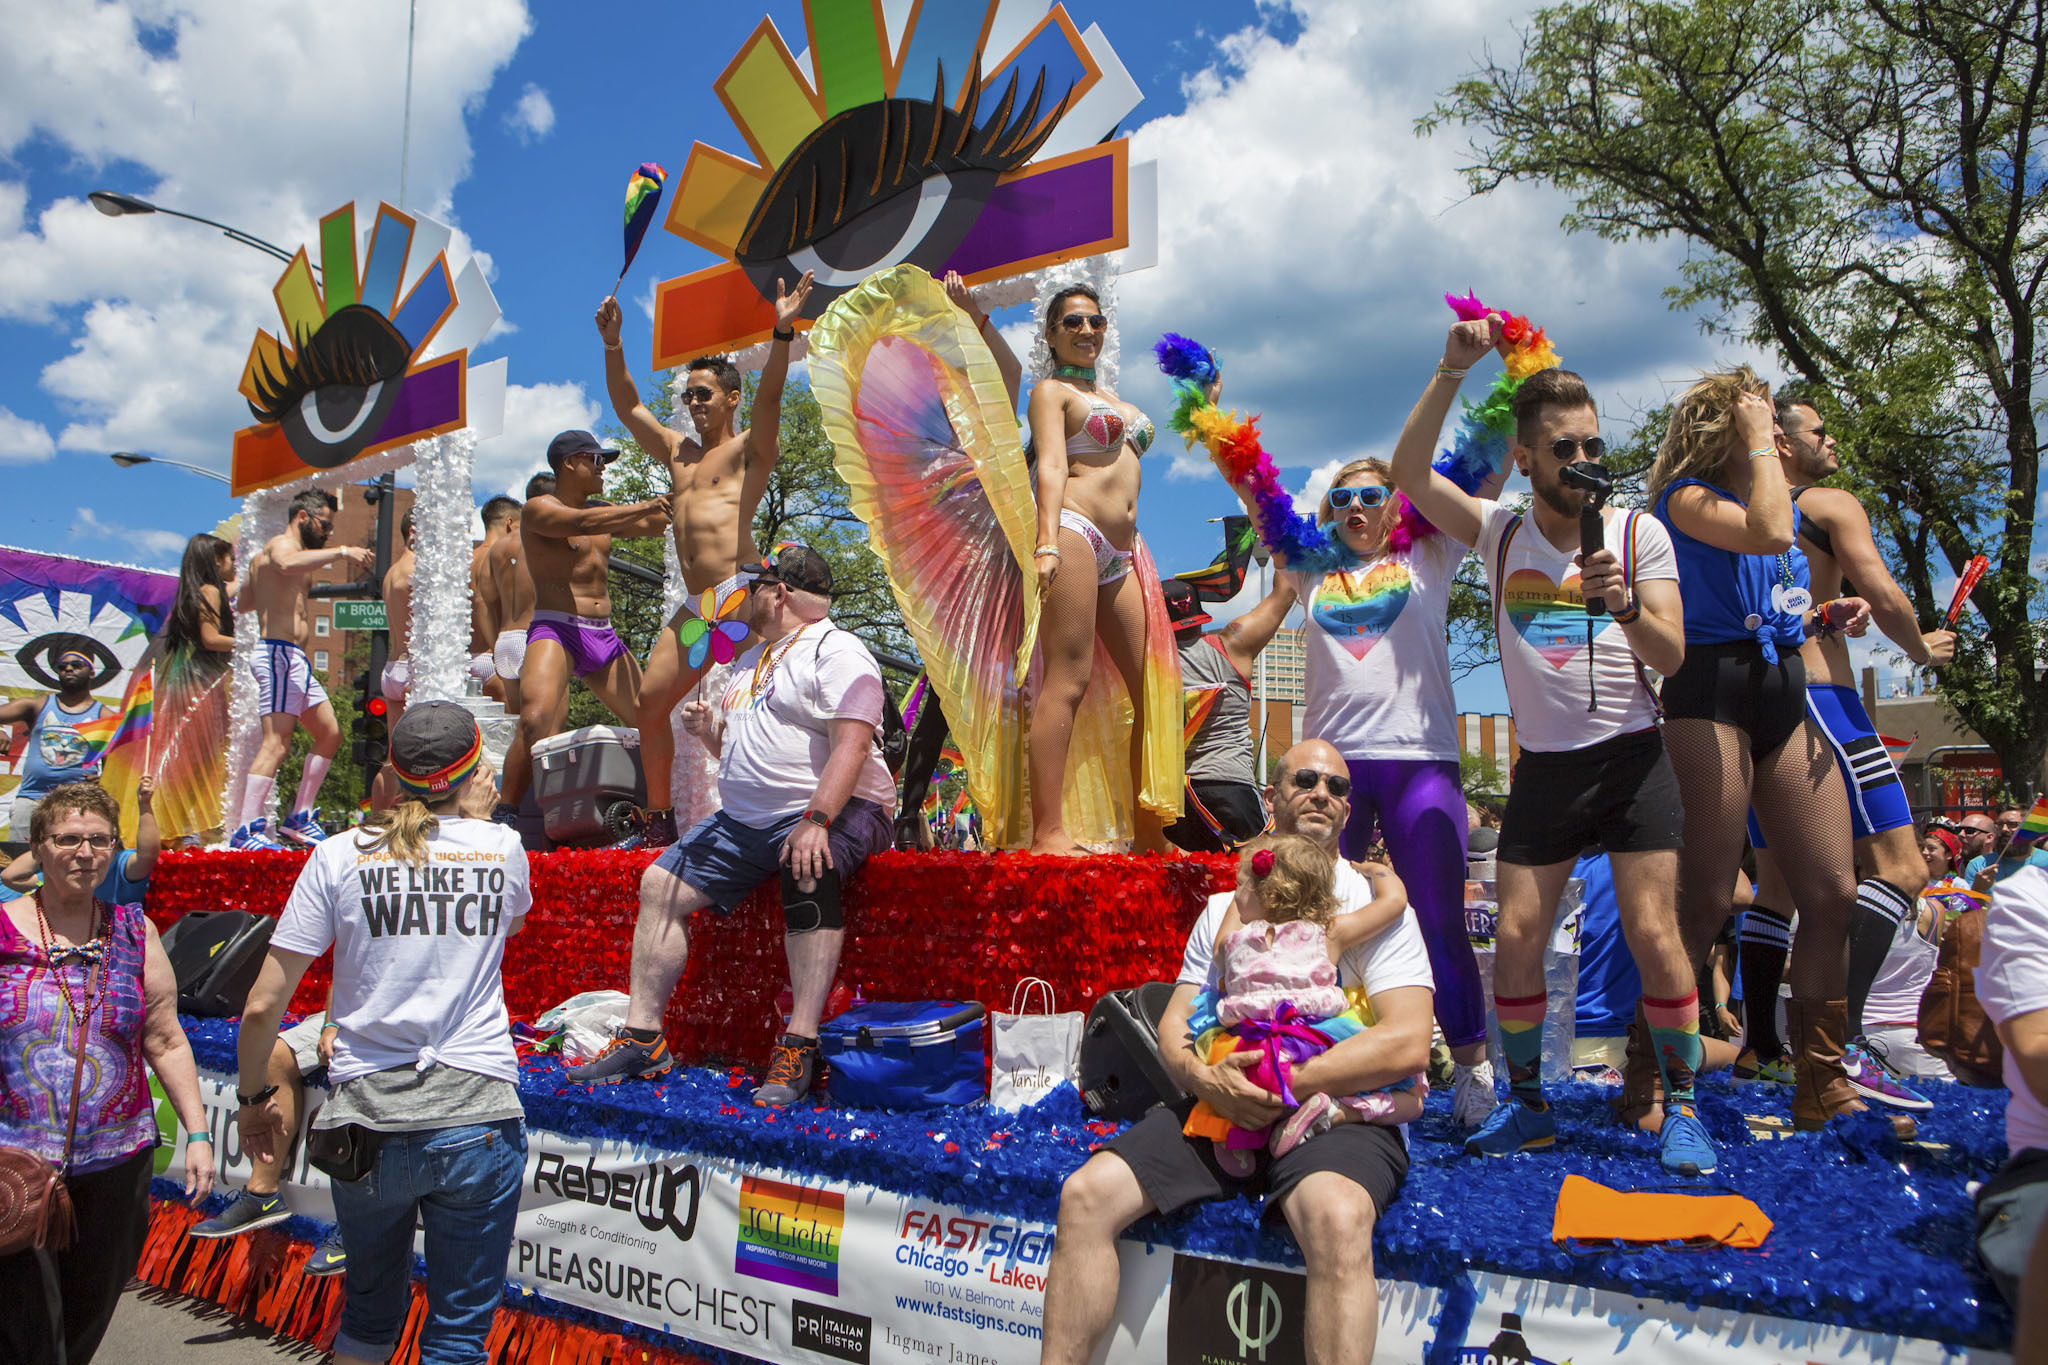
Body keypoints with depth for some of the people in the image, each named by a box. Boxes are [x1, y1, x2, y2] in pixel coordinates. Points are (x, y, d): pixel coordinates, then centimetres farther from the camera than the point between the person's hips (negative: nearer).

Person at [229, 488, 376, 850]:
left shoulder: (263, 556, 26)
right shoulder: (282, 543, -5)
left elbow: (243, 602, 35)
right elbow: (288, 563, -32)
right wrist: (341, 552, -35)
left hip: (296, 659, 11)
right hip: (279, 653, -11)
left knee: (330, 734, 12)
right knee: (277, 741, -18)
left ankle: (299, 818, 16)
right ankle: (246, 829, -22)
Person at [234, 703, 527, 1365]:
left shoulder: (340, 856, 0)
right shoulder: (502, 847, 2)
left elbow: (262, 1007, 0)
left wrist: (253, 1097, 16)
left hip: (367, 1118, 1)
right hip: (477, 1116, -1)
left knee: (369, 1311, 23)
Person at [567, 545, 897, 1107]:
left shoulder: (837, 652, -8)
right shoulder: (752, 660, 23)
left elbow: (851, 745, -22)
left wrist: (816, 821, -33)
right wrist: (710, 729, 7)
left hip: (834, 810, -9)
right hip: (745, 818, 9)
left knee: (807, 871, -39)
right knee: (662, 883, 1)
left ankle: (799, 1048, -40)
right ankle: (641, 1037, 6)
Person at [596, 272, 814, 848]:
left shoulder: (750, 449, 4)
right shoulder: (677, 451, 24)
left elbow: (769, 398, -13)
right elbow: (627, 405, 26)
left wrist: (782, 334, -27)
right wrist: (613, 345, 16)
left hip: (740, 592, -8)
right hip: (695, 606, 8)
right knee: (649, 703, 6)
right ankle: (659, 820, 17)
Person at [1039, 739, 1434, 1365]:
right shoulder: (1226, 907, 18)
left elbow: (1408, 1044, -8)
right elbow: (1174, 1024, 14)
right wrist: (1205, 1079, -10)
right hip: (1220, 1105, 4)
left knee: (1336, 1218, -37)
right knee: (1085, 1194, -14)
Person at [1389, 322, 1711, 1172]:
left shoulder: (1638, 534, 1)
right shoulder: (1500, 533, 4)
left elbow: (1671, 657, -6)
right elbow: (1409, 474, -9)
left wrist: (1627, 605, -26)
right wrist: (1452, 371, -14)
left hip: (1632, 758, -1)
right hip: (1544, 766, 2)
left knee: (1653, 935, -8)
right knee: (1516, 938, -2)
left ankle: (1681, 1108, 9)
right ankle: (1527, 1105, 15)